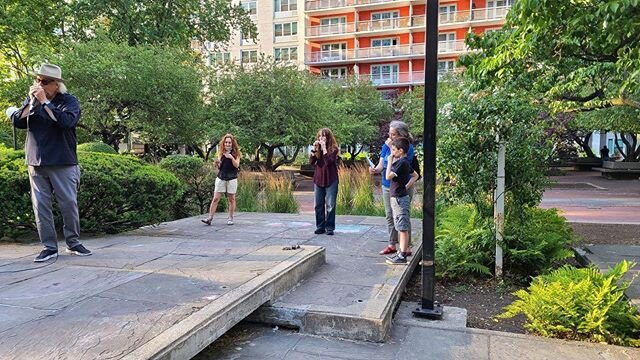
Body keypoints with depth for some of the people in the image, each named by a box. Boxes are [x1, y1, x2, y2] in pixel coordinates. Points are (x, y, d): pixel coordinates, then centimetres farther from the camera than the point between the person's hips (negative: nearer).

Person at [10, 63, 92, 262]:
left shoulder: (69, 101, -1)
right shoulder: (31, 99, 11)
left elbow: (67, 121, -20)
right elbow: (17, 122, 1)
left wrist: (45, 102, -17)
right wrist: (31, 101, -9)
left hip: (63, 163, -4)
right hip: (36, 163, 4)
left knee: (69, 204, -1)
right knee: (41, 205, 3)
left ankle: (73, 243, 13)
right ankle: (49, 247, 10)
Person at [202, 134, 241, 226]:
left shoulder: (236, 153, 2)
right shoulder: (221, 152, 10)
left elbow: (237, 165, -8)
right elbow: (219, 166, 9)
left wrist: (231, 158, -24)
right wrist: (217, 163, -13)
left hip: (232, 178, -2)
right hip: (220, 178, 2)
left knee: (231, 199, 4)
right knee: (215, 198, -3)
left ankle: (230, 218, 14)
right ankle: (210, 218, -4)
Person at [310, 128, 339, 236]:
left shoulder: (333, 148, -6)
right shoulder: (317, 148, 7)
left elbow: (329, 161, -19)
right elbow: (311, 162, -3)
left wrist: (324, 148, -20)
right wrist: (314, 149, -13)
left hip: (331, 180, -4)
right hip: (318, 180, 4)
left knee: (330, 205, -1)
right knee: (318, 205, 8)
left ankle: (329, 227, 7)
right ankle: (320, 227, 17)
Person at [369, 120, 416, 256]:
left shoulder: (408, 147, -13)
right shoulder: (386, 145, 4)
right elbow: (381, 164, 5)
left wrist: (392, 148, -21)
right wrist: (375, 170, -16)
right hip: (387, 186, 6)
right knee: (389, 216, 12)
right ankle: (392, 245, 24)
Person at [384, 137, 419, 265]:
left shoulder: (402, 162, -18)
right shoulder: (404, 162, 12)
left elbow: (388, 176, -25)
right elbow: (415, 175, 23)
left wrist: (390, 161, -15)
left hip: (400, 199, -10)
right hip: (397, 198, 10)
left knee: (403, 228, -4)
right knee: (400, 227, 16)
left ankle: (402, 256, 1)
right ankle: (402, 251, 25)